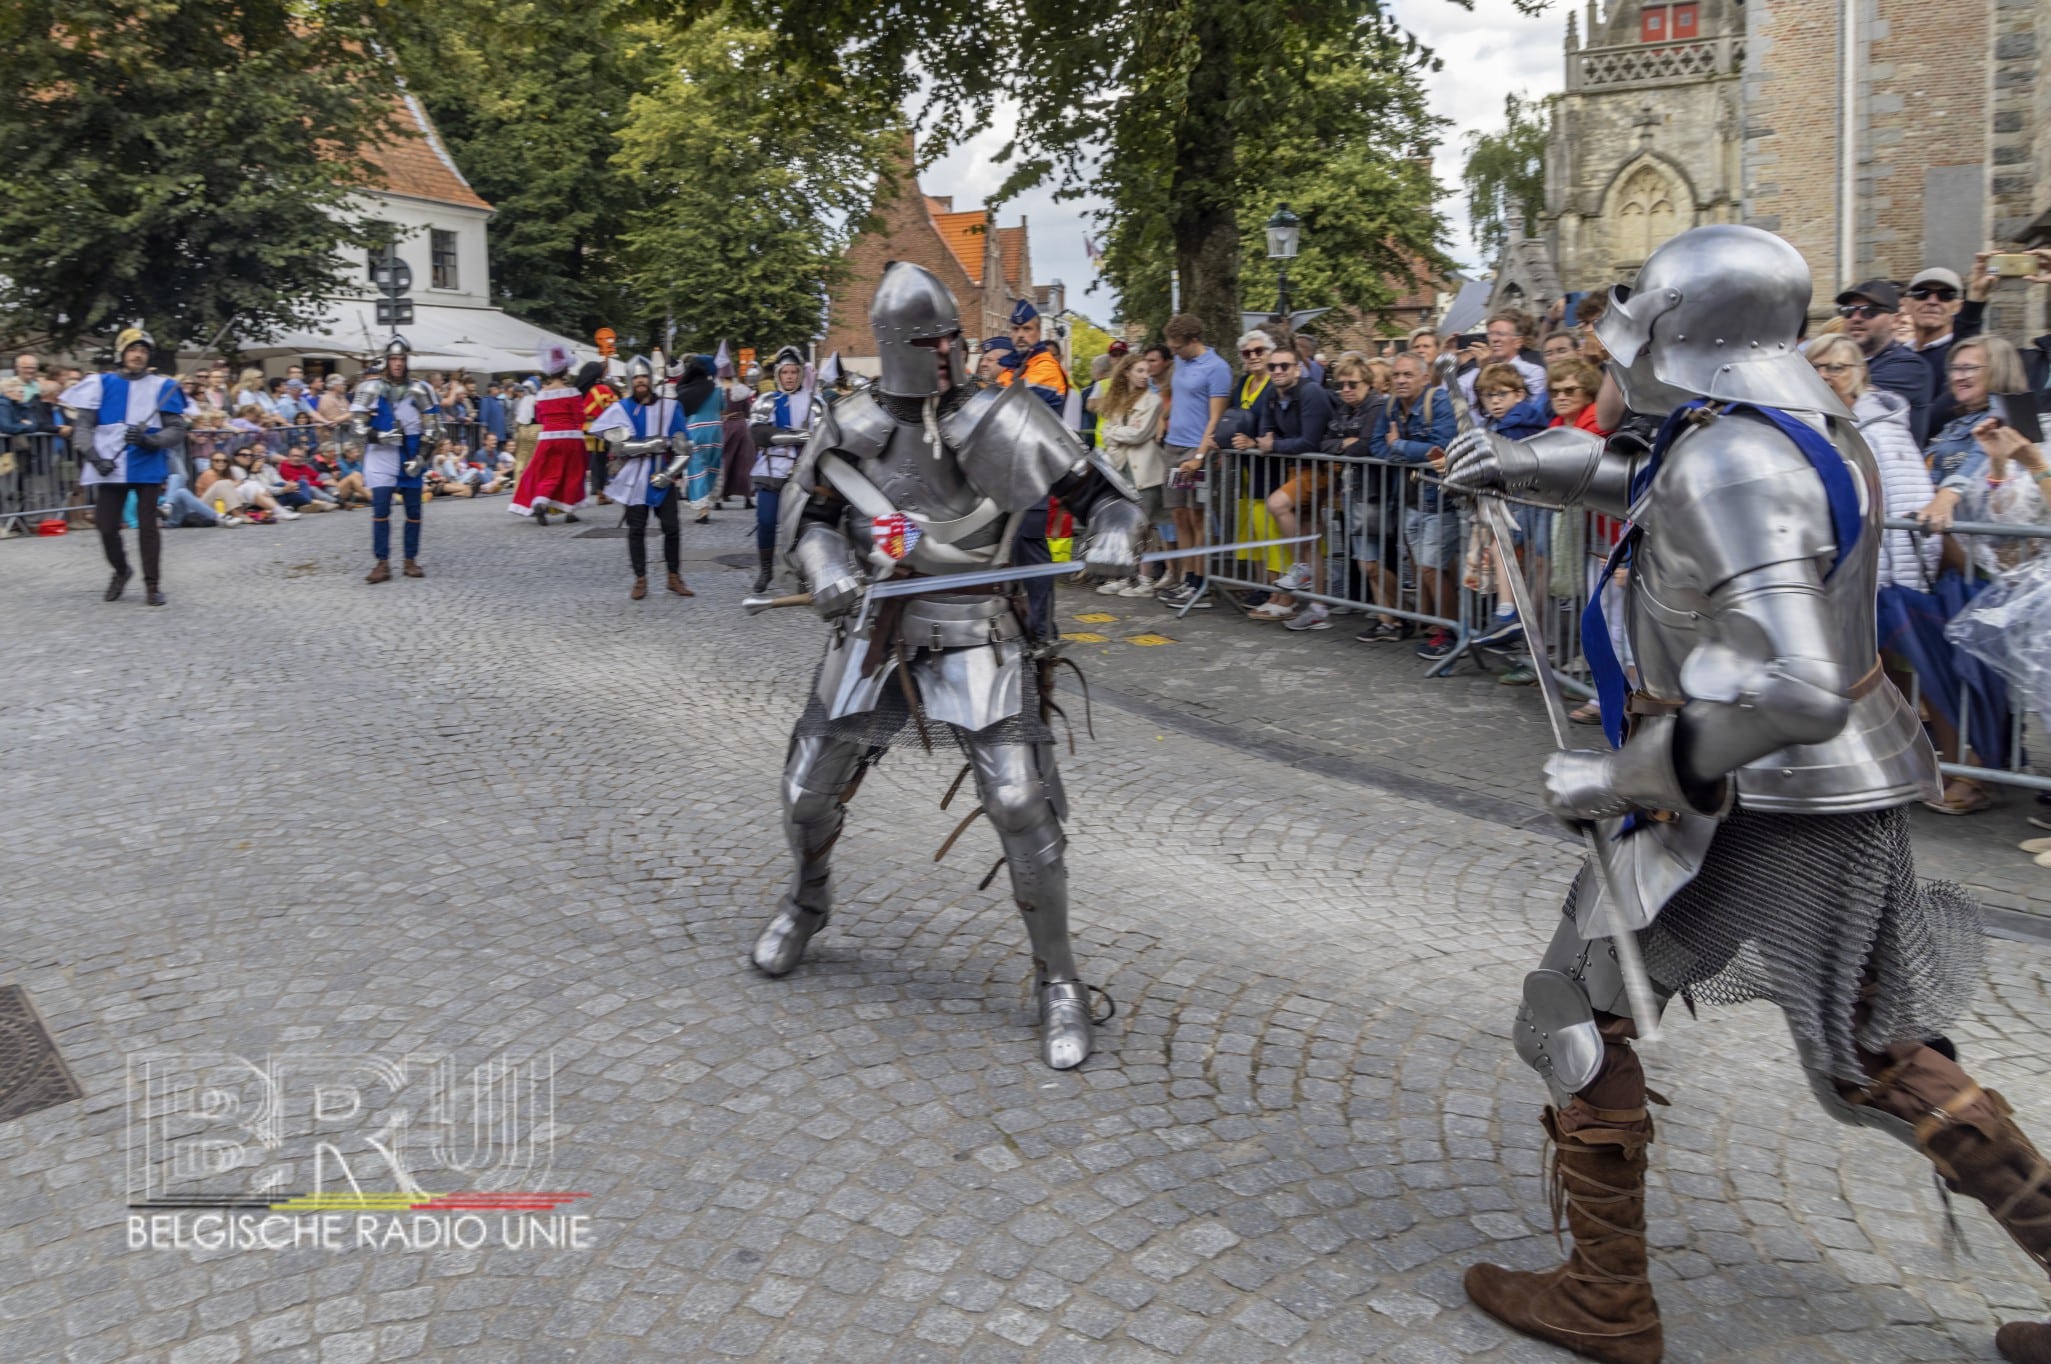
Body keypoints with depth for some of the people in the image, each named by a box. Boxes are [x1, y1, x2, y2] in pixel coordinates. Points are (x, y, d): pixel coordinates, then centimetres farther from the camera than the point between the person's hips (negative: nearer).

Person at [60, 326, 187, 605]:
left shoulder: (162, 386, 3)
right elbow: (82, 425, 4)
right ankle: (121, 571, 29)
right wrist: (95, 457, -11)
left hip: (148, 467, -1)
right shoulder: (100, 384, 5)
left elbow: (177, 430, 0)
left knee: (147, 526, -2)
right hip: (109, 467, 2)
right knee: (106, 527, 3)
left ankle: (153, 584, 9)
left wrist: (149, 440, -18)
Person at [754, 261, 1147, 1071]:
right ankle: (807, 903, 47)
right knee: (808, 793, 14)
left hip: (973, 643, -3)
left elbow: (1099, 495, -9)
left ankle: (1058, 983, 8)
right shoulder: (851, 426, 2)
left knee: (1021, 808, -11)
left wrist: (1113, 536, -32)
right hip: (875, 637, 4)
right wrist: (825, 565, -13)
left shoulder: (1001, 420, -8)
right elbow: (806, 518, 9)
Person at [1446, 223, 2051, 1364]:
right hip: (1850, 790, 9)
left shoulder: (1729, 466, -24)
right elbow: (1662, 492, 27)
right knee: (1869, 1051, 22)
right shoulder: (1808, 420, 6)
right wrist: (1536, 466, 23)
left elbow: (1792, 696, -33)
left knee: (1582, 1006, 7)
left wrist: (1627, 777, -25)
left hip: (1760, 805, -9)